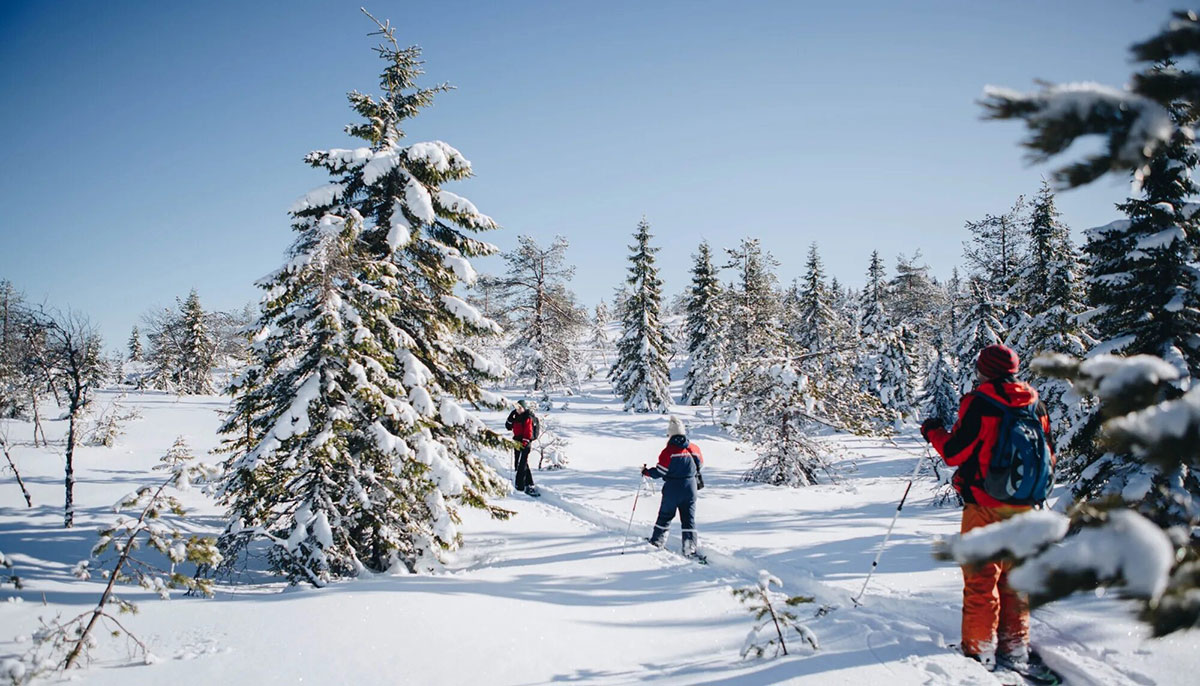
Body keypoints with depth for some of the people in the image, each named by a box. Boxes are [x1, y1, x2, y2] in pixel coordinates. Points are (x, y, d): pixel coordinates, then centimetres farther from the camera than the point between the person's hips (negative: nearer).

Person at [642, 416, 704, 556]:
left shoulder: (668, 451, -15)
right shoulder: (694, 448, -2)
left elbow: (659, 471, -12)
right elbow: (700, 464, 11)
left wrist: (646, 472, 5)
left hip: (672, 488, -2)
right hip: (690, 488, 3)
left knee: (665, 515, 14)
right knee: (689, 518, 6)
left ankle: (657, 540, 26)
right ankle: (690, 546, -2)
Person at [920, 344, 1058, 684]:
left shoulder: (979, 403, -13)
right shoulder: (1036, 405, 4)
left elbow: (956, 453, -13)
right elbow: (1047, 457, 11)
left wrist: (934, 432, 5)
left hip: (984, 506, -5)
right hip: (1024, 506, 5)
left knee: (981, 578, 3)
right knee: (1014, 577, 15)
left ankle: (980, 650, 8)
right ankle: (1014, 649, 21)